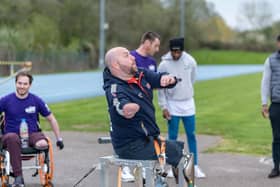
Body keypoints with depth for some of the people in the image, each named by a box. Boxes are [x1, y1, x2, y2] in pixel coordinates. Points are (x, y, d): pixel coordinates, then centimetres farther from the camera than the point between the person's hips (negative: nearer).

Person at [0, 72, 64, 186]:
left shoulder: (36, 100, 3)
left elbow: (51, 119, 13)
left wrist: (59, 139, 11)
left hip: (32, 134, 0)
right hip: (12, 134, 0)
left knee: (43, 144, -36)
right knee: (12, 138, -40)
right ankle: (18, 177, -37)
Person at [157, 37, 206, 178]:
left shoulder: (190, 62, -5)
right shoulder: (164, 65, -11)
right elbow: (161, 87, -6)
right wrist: (163, 107, -8)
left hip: (188, 104, 2)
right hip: (172, 105, -2)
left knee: (191, 135, 5)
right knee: (172, 136, 3)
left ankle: (195, 167, 11)